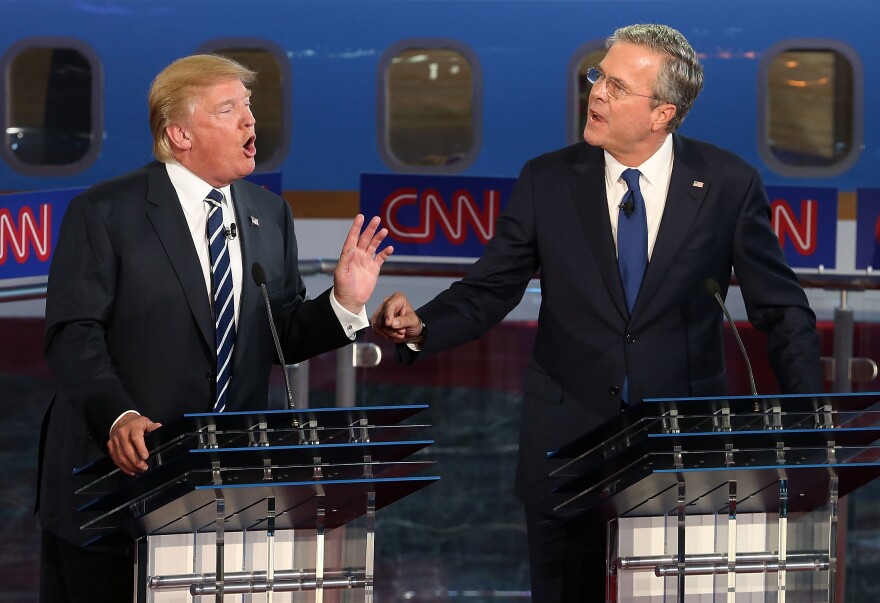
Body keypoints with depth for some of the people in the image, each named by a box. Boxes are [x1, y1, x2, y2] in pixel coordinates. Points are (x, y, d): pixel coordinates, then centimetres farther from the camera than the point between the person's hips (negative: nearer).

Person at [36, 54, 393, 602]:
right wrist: (117, 417, -28)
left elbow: (281, 337, 13)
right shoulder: (103, 213, -5)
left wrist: (342, 304, -6)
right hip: (120, 474, -4)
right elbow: (74, 335, -13)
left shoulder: (270, 214, 12)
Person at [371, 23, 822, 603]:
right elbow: (488, 291, 2)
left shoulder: (728, 185, -4)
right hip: (569, 440, 1)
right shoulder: (548, 181, -1)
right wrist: (421, 328, -18)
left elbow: (783, 311, 1)